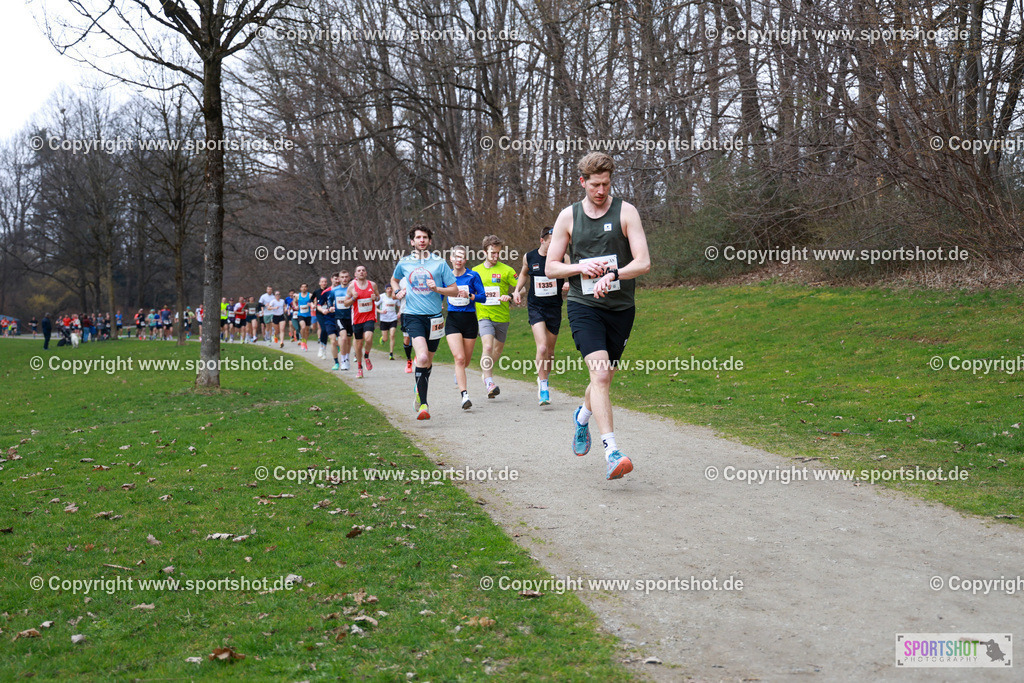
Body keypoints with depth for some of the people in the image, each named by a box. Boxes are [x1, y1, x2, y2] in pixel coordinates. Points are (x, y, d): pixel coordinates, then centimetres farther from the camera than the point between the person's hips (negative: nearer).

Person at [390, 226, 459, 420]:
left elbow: (455, 291, 3)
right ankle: (423, 404, -19)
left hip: (434, 317, 2)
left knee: (428, 361, 13)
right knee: (422, 358, -22)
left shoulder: (440, 264, 2)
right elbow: (394, 280, 28)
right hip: (413, 316, -1)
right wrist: (397, 292, 7)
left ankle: (420, 391, 42)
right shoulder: (404, 263, 6)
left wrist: (437, 289, -14)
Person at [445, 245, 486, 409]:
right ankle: (464, 395, -20)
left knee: (466, 360, 11)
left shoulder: (473, 276, -1)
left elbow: (483, 297, -6)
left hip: (470, 320, 0)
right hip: (452, 320, 0)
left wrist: (469, 295, -22)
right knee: (459, 358, -17)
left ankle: (458, 373, 48)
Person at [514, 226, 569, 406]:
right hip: (535, 307, -1)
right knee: (542, 347, -18)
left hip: (554, 308, 1)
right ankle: (543, 387, -8)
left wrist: (570, 284, -23)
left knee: (550, 351, 11)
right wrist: (517, 290, 8)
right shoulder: (529, 257, 0)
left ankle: (544, 378, 36)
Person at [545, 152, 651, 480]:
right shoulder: (568, 216, 4)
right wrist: (580, 267, -10)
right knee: (600, 372, -19)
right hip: (583, 306, -1)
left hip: (621, 307, 2)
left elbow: (643, 262, -8)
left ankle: (582, 417, 47)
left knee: (605, 377, 13)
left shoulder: (626, 212, 0)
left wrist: (612, 274, -24)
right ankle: (612, 453, -23)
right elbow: (550, 267, 8)